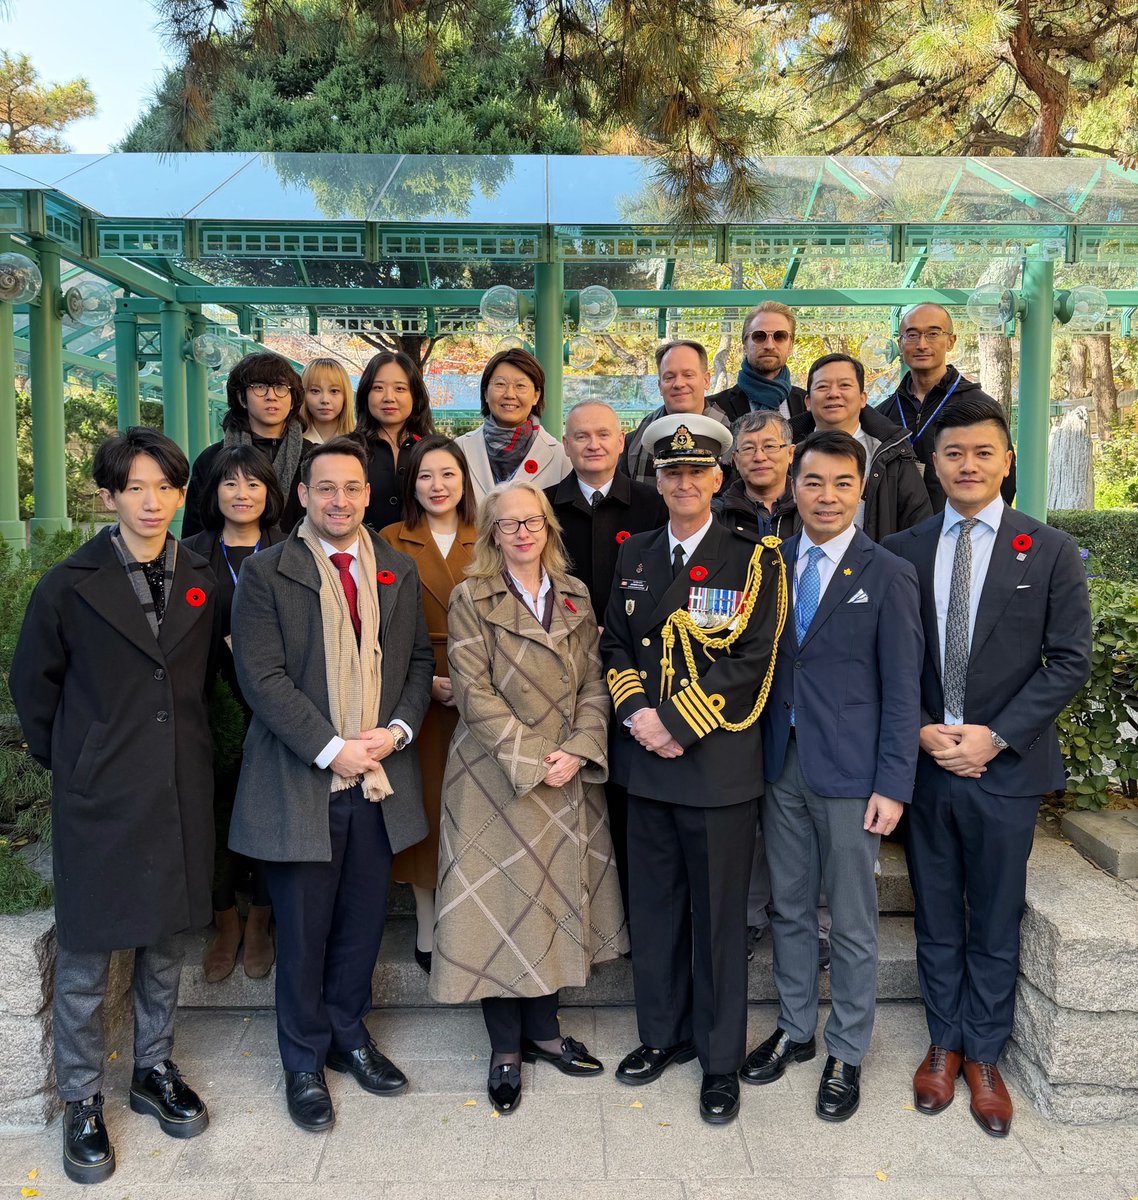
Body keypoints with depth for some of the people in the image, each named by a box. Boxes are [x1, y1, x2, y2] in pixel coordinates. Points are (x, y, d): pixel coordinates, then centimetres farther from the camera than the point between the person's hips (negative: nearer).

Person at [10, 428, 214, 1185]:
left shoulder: (202, 583, 3)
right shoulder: (71, 585, -6)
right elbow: (33, 683, 3)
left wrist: (193, 753, 8)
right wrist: (66, 762, 5)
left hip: (181, 791, 3)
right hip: (99, 796, -3)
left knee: (167, 939, 16)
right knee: (86, 957, 7)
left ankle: (154, 1070, 35)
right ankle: (83, 1102, 25)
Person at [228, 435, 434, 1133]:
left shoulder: (399, 572, 9)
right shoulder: (267, 573, -4)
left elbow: (420, 659, 10)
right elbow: (262, 677, -11)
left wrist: (399, 729, -7)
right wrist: (331, 748, -16)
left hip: (381, 777, 4)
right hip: (300, 780, -3)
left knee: (364, 921, 15)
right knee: (303, 930, 9)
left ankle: (349, 1036, 38)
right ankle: (304, 1062, 30)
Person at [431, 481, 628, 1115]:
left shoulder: (576, 596, 8)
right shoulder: (471, 599, -4)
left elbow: (594, 684, 4)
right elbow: (475, 693, -11)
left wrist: (578, 750, -10)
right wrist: (530, 760, -15)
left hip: (568, 777, 4)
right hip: (498, 777, -4)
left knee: (556, 898, 13)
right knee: (502, 901, 4)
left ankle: (544, 1028, 31)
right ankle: (506, 1047, 21)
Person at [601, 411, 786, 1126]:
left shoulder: (752, 559, -4)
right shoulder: (635, 556, 11)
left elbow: (751, 660, -11)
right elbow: (615, 644, 11)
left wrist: (675, 720, -16)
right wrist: (637, 713, -7)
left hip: (719, 763, -4)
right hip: (646, 760, 4)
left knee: (719, 914, 7)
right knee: (654, 905, 15)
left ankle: (722, 1058, 24)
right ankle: (663, 1033, 34)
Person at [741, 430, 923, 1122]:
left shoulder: (890, 576, -7)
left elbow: (902, 691, -8)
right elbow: (762, 664, 8)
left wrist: (893, 785, -12)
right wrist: (759, 754, 1)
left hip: (849, 775, -4)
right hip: (781, 766, 4)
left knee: (853, 924, 9)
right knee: (789, 909, 17)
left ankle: (847, 1055, 28)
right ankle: (796, 1031, 36)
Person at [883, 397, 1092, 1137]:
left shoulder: (1051, 551, -1)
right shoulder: (902, 552, 3)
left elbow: (1071, 661, -4)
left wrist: (996, 736, -12)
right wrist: (918, 731, -9)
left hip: (1006, 769, -1)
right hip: (925, 764, 2)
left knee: (996, 924, 11)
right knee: (936, 920, 14)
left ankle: (984, 1057, 29)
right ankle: (944, 1043, 33)